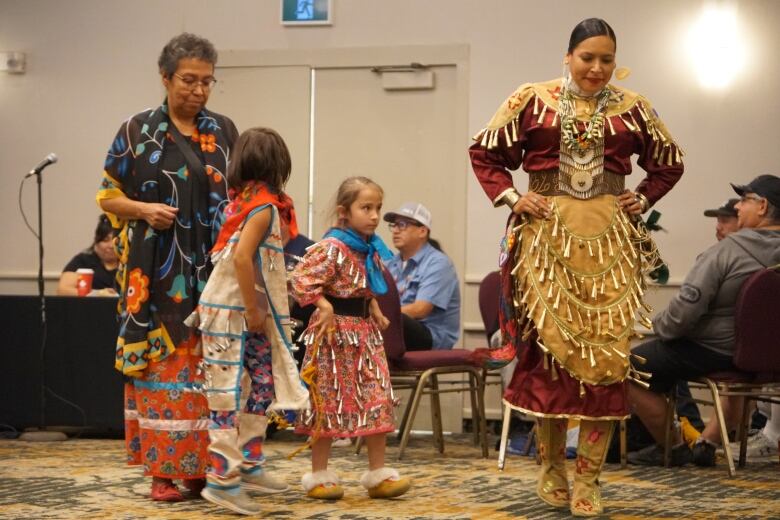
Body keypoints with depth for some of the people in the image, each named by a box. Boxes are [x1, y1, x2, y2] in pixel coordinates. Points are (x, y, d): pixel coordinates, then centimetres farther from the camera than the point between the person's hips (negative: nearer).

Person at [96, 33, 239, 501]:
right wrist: (144, 209, -15)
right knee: (163, 362, -4)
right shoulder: (138, 130, 1)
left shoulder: (225, 131, 10)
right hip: (158, 271, -3)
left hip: (214, 270, 3)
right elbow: (108, 196, 3)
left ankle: (205, 465, 10)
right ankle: (164, 469, 2)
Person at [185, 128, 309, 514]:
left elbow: (237, 256, 11)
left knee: (262, 386, 14)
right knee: (229, 394, -6)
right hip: (233, 313, -9)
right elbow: (241, 257, -24)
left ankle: (248, 467, 21)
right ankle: (223, 480, -4)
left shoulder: (241, 201, 10)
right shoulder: (265, 206, -14)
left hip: (246, 311, 9)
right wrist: (253, 311, -18)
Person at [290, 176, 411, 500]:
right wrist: (323, 306, -24)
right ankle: (319, 475, 10)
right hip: (337, 330, -8)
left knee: (378, 399, 5)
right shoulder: (332, 247, -16)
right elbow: (301, 278, -24)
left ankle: (378, 473, 11)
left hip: (365, 329, 8)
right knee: (330, 401, 0)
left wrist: (374, 309, 12)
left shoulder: (371, 248, 10)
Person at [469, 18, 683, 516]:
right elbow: (485, 152, 8)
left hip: (610, 241, 1)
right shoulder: (532, 101, 2)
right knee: (548, 348, 1)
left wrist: (642, 199, 6)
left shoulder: (632, 109, 7)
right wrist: (511, 198, -2)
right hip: (548, 237, -1)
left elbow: (669, 162, 20)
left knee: (605, 353, -3)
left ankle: (588, 479, 1)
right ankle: (552, 467, 15)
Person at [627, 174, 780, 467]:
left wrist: (660, 327, -3)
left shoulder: (728, 251, -22)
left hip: (709, 351, -7)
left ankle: (671, 448, 14)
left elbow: (686, 308, -23)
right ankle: (707, 443, 35)